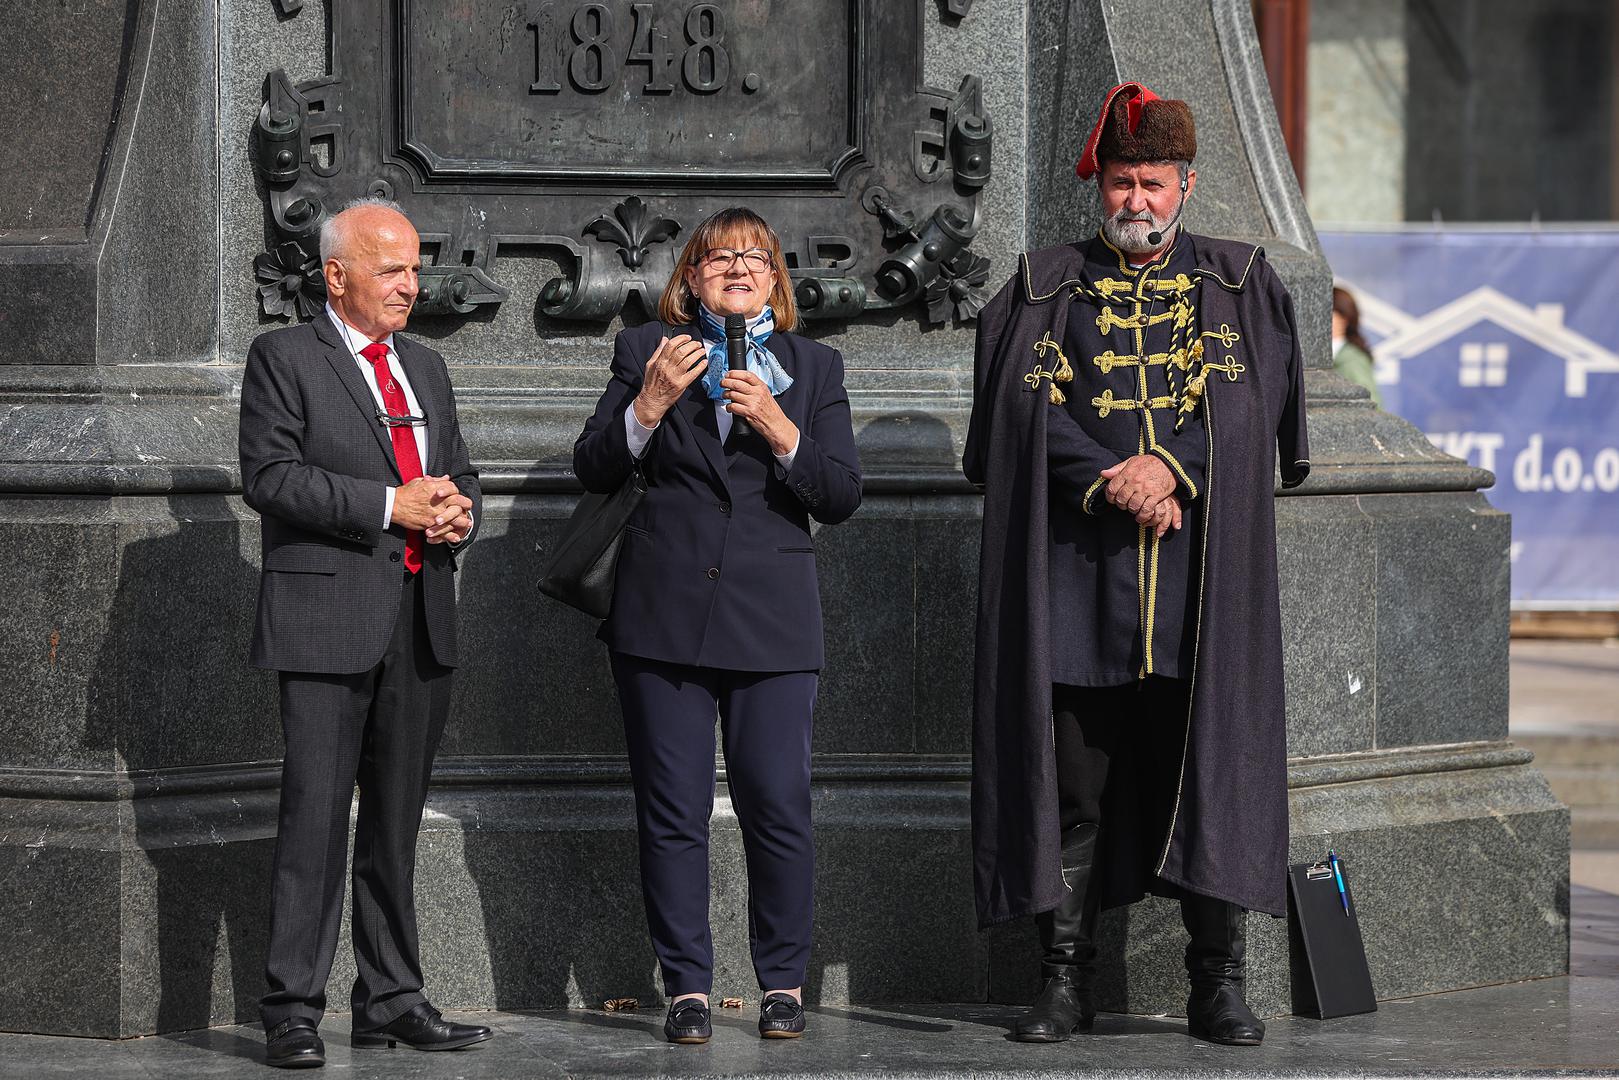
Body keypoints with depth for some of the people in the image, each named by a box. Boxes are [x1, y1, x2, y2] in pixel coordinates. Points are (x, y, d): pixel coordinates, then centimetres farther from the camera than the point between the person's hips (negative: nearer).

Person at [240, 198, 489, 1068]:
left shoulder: (426, 368, 20)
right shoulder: (283, 358, 0)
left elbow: (459, 476, 25)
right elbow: (270, 476, -10)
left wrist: (458, 514, 1)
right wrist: (390, 507, -14)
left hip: (420, 622, 6)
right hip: (328, 618, -6)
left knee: (397, 819, 10)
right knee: (316, 813, -10)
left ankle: (391, 1001, 16)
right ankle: (293, 1010, -7)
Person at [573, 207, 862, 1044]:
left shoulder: (814, 369, 12)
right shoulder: (648, 351, 11)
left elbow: (841, 497, 4)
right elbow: (593, 469, 4)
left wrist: (779, 429, -12)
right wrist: (651, 402, -12)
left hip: (770, 622, 0)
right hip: (662, 614, 0)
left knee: (778, 807, -5)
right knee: (672, 812, 0)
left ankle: (783, 983, 8)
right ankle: (687, 986, 8)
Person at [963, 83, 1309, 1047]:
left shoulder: (1239, 284, 12)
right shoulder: (1048, 289, 12)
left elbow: (1249, 401, 0)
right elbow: (1031, 406, 0)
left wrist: (1171, 466, -15)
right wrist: (1114, 483, -14)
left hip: (1201, 564, 0)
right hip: (1077, 565, 0)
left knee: (1210, 766, -3)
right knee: (1069, 778, 0)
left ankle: (1219, 983, 2)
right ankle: (1067, 981, 6)